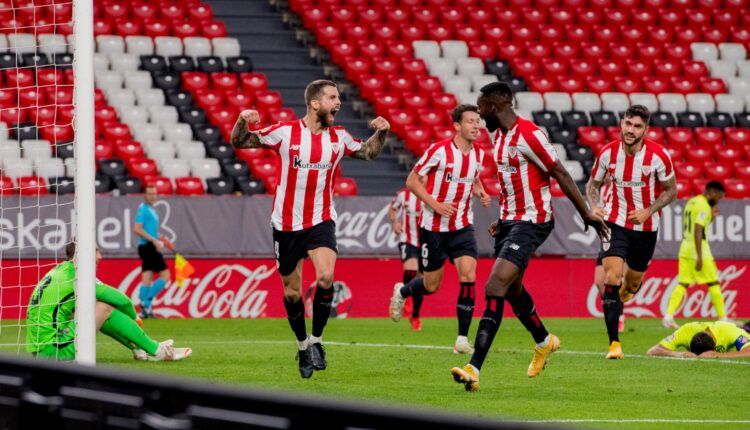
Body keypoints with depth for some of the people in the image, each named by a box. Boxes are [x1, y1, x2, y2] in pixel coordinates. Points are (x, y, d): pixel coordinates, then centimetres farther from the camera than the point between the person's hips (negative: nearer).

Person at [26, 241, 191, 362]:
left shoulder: (61, 270, 15)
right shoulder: (77, 276, -13)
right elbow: (120, 299, -7)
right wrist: (134, 317, 14)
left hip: (39, 349, 10)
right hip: (53, 350, -10)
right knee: (105, 307, -10)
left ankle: (139, 350, 20)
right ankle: (155, 351, 0)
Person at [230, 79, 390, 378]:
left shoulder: (339, 137, 2)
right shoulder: (285, 132, -7)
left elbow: (368, 152, 21)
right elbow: (239, 142, 0)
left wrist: (381, 133, 2)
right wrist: (243, 122, -22)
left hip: (321, 221, 1)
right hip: (287, 224, -1)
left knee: (326, 277, -24)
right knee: (291, 293, 6)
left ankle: (316, 340, -6)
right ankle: (303, 346, 29)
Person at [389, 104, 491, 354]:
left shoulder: (478, 154, 2)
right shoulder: (439, 151, -15)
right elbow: (412, 181, -9)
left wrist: (481, 193, -1)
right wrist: (435, 204, -21)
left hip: (462, 226, 4)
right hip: (434, 227, -4)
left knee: (468, 276, -17)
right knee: (431, 286, 7)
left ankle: (462, 338, -10)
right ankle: (401, 291, 43)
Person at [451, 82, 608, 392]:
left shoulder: (528, 135, -18)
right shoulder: (500, 136, 11)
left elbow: (561, 175, -13)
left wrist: (586, 214, -10)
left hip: (532, 222, -10)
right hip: (511, 220, 10)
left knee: (494, 288, -20)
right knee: (512, 289, 22)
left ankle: (474, 369, -26)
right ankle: (544, 343, 48)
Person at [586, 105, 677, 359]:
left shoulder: (658, 156, -15)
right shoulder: (608, 153, -11)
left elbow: (671, 191, -3)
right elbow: (593, 184, 5)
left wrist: (648, 211, -17)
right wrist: (595, 207, -15)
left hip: (645, 227, 1)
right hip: (616, 222, -1)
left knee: (632, 283, 14)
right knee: (611, 279, -18)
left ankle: (619, 300, 54)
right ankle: (614, 343, -14)